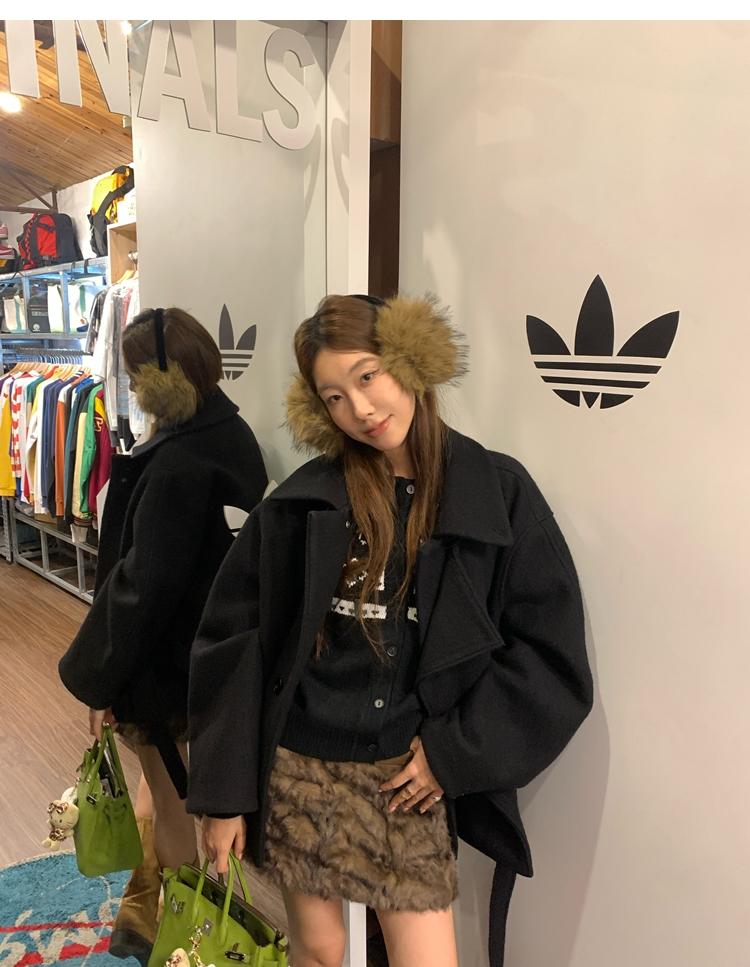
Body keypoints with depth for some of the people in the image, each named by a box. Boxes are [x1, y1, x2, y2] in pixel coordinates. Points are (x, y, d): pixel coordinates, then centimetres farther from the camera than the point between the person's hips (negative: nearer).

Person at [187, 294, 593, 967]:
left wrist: (453, 752, -8)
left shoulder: (499, 493, -6)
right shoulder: (303, 501, -4)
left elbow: (550, 653, -4)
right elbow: (232, 644, -2)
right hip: (298, 766, 1)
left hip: (412, 775, 0)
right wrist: (223, 792, -3)